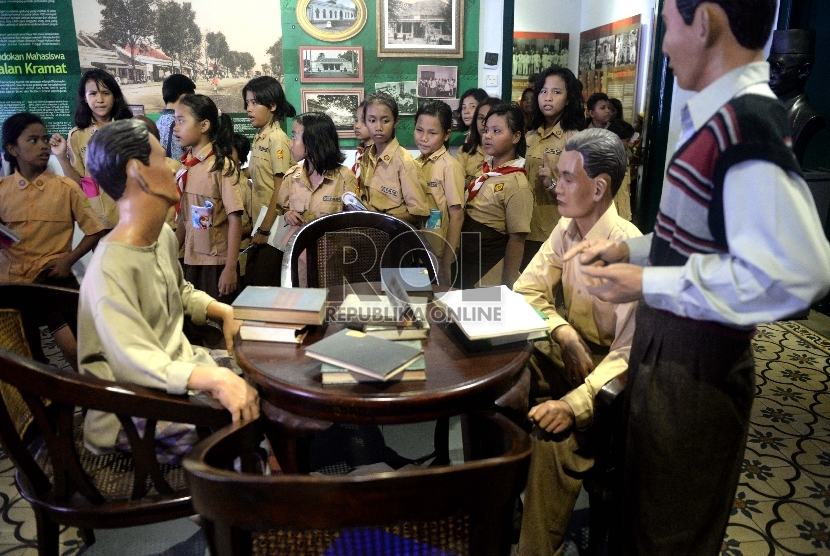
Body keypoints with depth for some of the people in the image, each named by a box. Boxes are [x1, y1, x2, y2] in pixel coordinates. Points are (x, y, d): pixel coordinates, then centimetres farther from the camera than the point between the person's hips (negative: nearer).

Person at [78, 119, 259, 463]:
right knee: (249, 420, -23)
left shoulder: (164, 237, 3)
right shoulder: (109, 271, -26)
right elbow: (141, 367, -32)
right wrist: (215, 378, -45)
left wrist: (225, 311, 4)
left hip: (184, 365, 9)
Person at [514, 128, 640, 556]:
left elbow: (629, 354, -25)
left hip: (610, 370, -6)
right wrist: (564, 332, -15)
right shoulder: (566, 229, -1)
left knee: (554, 432, -32)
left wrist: (574, 404, -36)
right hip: (570, 352, 7)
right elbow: (526, 290, 4)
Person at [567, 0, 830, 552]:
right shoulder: (722, 116, 6)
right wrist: (630, 250, 4)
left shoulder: (746, 123, -23)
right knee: (643, 512, 27)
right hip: (667, 345, 9)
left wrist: (648, 284, -24)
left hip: (696, 364, -9)